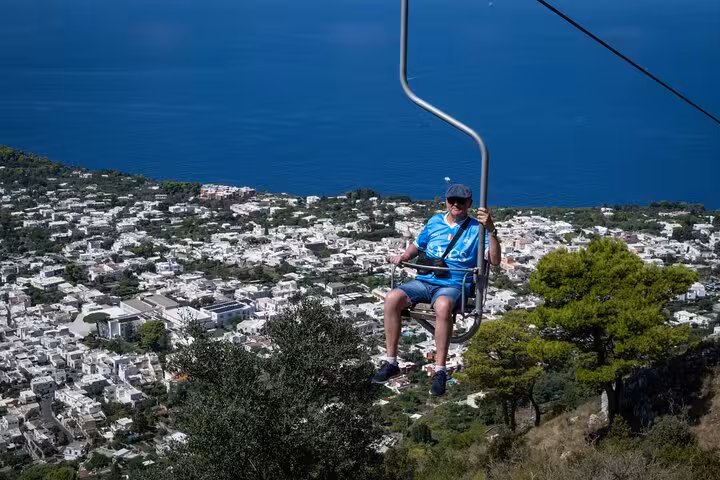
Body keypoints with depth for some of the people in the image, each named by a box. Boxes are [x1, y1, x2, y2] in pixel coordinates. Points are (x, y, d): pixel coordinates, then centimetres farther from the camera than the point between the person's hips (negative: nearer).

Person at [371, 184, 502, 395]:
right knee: (392, 298, -26)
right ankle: (391, 362, -17)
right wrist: (404, 256, 10)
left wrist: (490, 230, -18)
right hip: (424, 281, 4)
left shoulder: (476, 228, 6)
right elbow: (417, 245, 32)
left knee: (443, 305, -41)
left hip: (454, 285, -4)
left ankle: (440, 371, -33)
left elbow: (495, 261, -6)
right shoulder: (435, 222, 18)